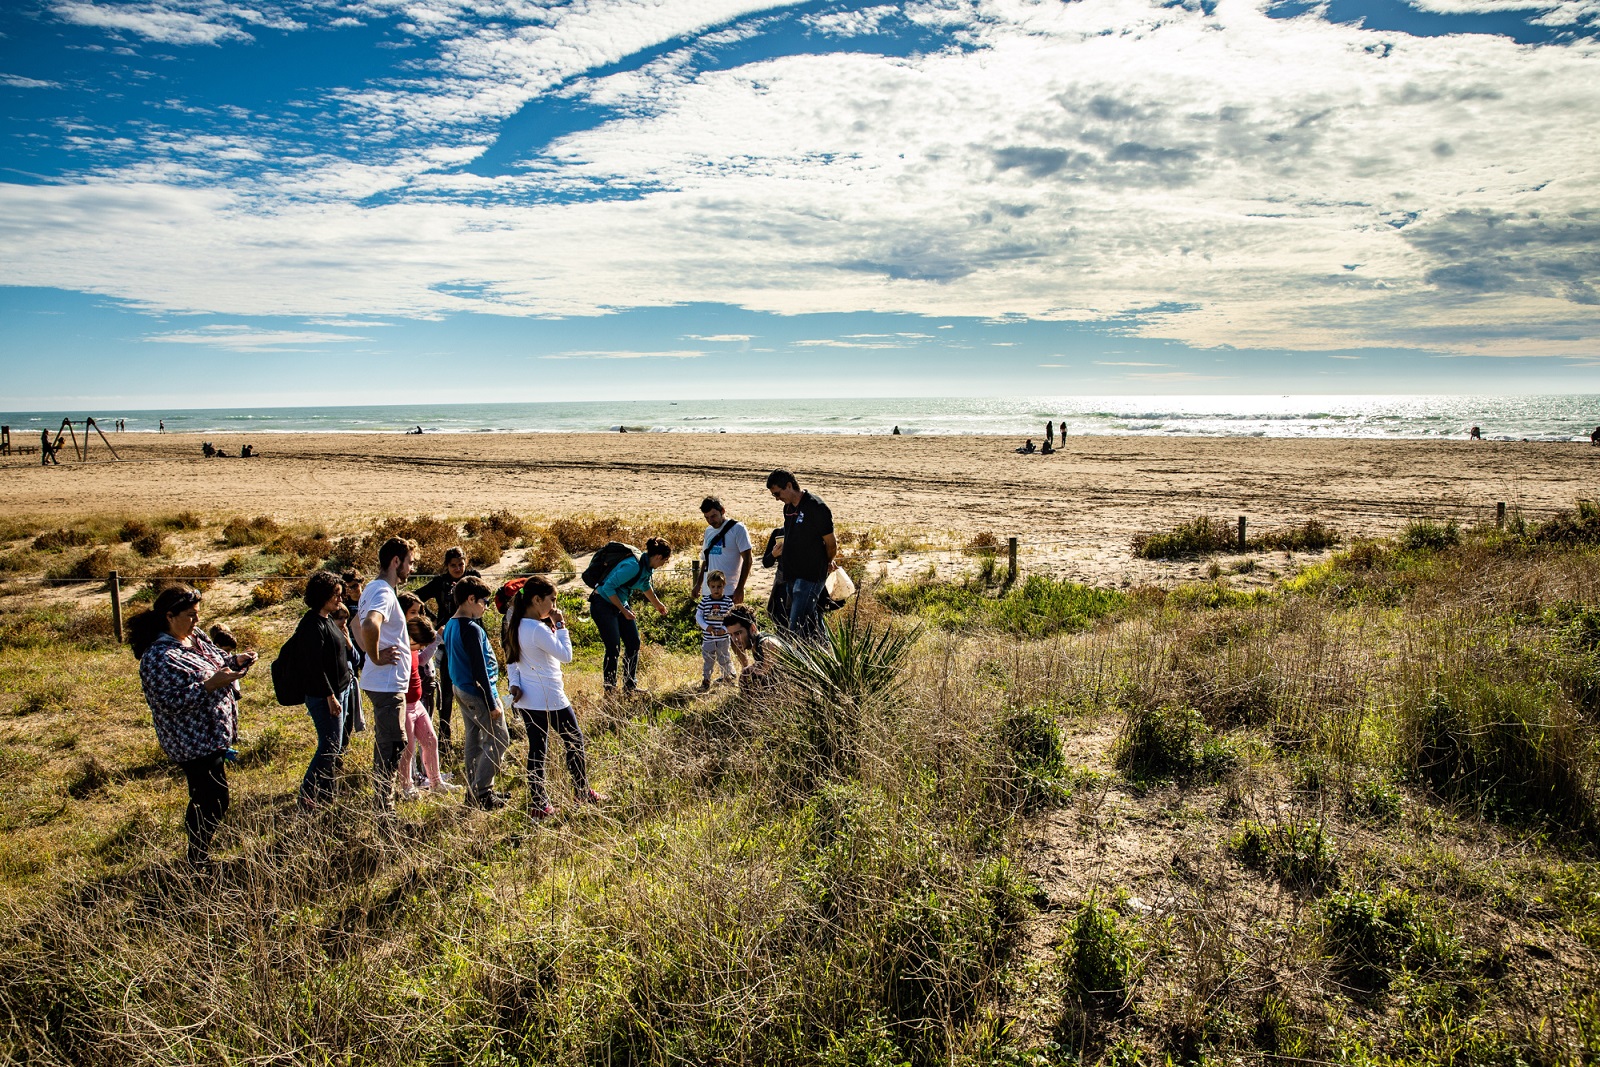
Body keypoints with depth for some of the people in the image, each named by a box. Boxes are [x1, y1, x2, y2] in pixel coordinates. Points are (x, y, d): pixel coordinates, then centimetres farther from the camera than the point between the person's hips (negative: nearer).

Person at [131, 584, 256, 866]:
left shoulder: (195, 638, 6)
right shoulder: (158, 657, -22)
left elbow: (217, 661, 19)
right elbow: (173, 701, -25)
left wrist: (238, 660, -2)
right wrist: (211, 685, -30)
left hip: (211, 734, 9)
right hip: (194, 743, -9)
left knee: (204, 797, 21)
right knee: (213, 801, 0)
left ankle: (199, 840, 37)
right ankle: (199, 860, 15)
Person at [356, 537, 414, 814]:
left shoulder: (373, 588, 13)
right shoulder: (384, 593, -19)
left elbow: (360, 622, 30)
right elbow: (370, 626, -39)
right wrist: (376, 657, -23)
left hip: (383, 684, 11)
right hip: (388, 684, -11)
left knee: (386, 746, 19)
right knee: (391, 748, -5)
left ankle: (383, 807, 29)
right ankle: (384, 811, 1)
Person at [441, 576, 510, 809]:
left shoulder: (450, 626, 8)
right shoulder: (472, 629, -20)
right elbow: (479, 670, -21)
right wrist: (492, 704, -17)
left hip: (461, 691, 10)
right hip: (478, 693, -10)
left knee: (473, 741, 15)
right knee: (498, 740, -3)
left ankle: (475, 791, 21)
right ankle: (481, 793, -2)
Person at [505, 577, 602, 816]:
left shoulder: (516, 626, 5)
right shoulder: (538, 630, -23)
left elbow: (511, 661, 10)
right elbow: (566, 655, -17)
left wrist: (515, 684, 4)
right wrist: (560, 626, -11)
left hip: (527, 699, 8)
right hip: (551, 699, -8)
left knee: (537, 749, 11)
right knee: (575, 742, 10)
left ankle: (538, 803, 15)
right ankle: (582, 793, 21)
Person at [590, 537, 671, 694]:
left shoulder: (647, 567, 1)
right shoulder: (633, 566, -28)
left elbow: (645, 586, 23)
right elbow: (608, 587, -27)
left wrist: (658, 604, 38)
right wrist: (624, 611, -22)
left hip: (620, 604, 9)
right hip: (603, 604, -9)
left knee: (633, 643, 6)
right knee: (613, 647, -10)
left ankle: (630, 686, 17)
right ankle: (609, 690, 2)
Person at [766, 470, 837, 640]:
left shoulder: (816, 508, -13)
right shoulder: (788, 509, 13)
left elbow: (831, 544, -8)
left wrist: (827, 563, 10)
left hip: (810, 576, -8)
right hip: (793, 575, 8)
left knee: (796, 628, -14)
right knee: (812, 627, 12)